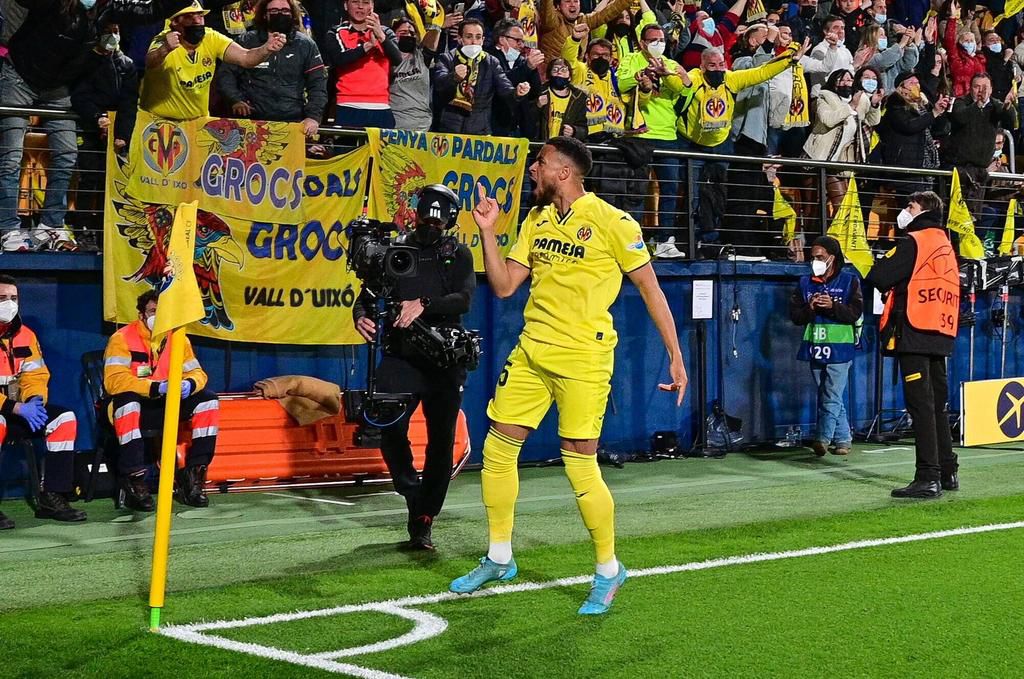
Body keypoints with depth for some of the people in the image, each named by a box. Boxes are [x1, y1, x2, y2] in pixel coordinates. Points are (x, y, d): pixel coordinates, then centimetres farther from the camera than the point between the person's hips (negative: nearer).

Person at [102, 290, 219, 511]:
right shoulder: (122, 338, -12)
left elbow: (197, 373, 4)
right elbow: (113, 380, -24)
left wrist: (189, 384, -22)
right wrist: (155, 388, -35)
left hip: (166, 407, 5)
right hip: (133, 409, -5)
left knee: (207, 399, -12)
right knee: (127, 400, -38)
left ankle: (193, 476, -10)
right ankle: (134, 480, -33)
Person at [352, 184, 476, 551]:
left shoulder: (458, 255, 8)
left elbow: (463, 299, -9)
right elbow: (367, 296, 6)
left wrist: (423, 306, -26)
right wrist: (362, 317, -18)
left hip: (445, 359, 0)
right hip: (401, 357, 0)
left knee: (442, 441, 1)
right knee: (390, 426, -19)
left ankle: (423, 521, 11)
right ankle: (413, 493, 5)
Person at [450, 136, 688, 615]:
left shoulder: (611, 223, -8)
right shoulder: (535, 220, 12)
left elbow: (651, 289, -4)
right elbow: (504, 286, 10)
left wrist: (675, 356, -5)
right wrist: (487, 231, -1)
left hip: (583, 359, -7)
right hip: (531, 351, 7)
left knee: (580, 466, -7)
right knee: (497, 449, 7)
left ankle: (609, 571, 13)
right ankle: (499, 559, 24)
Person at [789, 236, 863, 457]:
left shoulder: (849, 281, 1)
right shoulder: (805, 283, 10)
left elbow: (855, 313, -7)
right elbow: (794, 315, 6)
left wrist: (832, 306, -21)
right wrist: (810, 308, -13)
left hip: (839, 348, -5)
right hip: (815, 348, 5)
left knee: (832, 398, -11)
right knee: (830, 397, 10)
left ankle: (823, 438, -12)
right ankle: (843, 439, 18)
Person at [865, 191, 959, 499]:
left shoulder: (915, 242, -6)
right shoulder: (945, 246, 20)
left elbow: (880, 276, -12)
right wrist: (897, 289, 15)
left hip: (915, 334, -8)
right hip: (941, 335, 9)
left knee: (920, 404, -10)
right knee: (937, 405, 14)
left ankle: (928, 477, -14)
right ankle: (947, 472, 19)